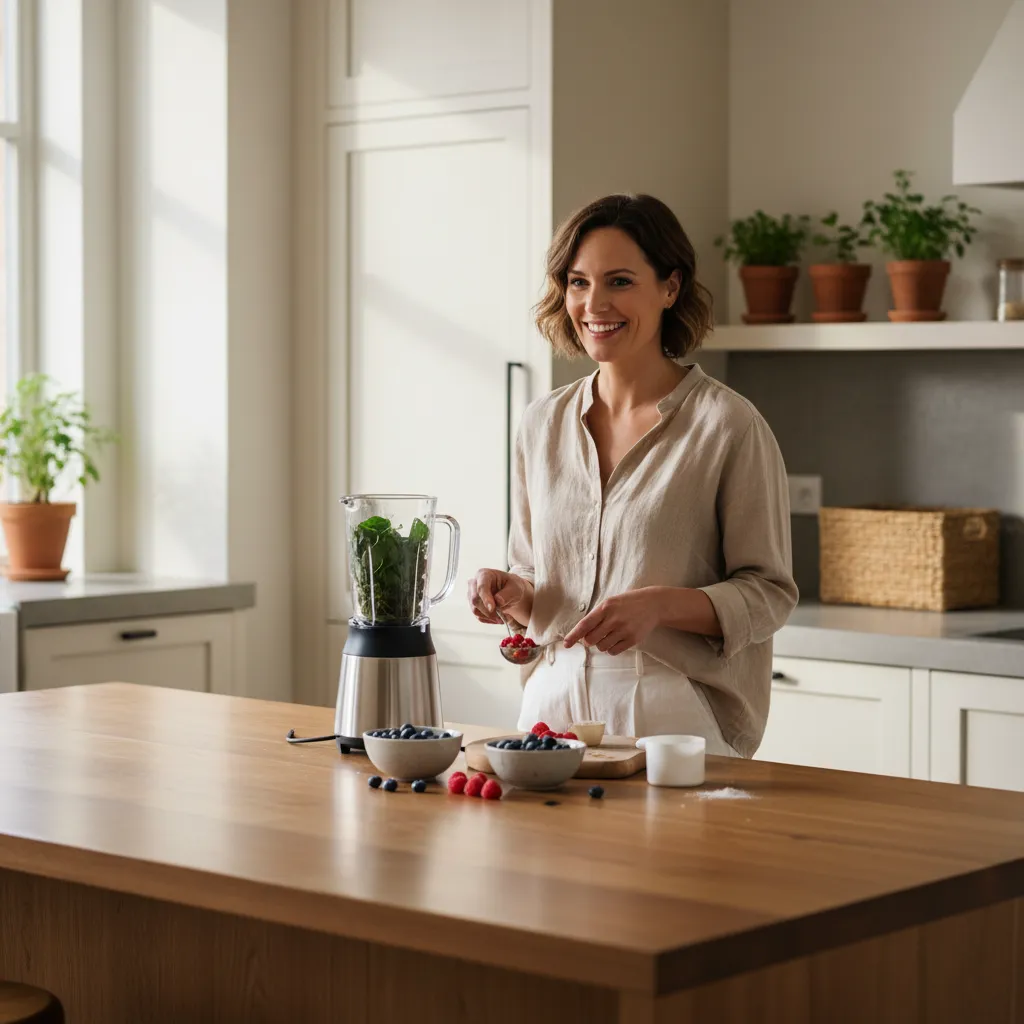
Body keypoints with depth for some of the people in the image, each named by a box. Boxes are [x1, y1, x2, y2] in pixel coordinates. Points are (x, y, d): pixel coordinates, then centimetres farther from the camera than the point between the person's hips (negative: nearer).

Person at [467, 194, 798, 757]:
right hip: (554, 703, 4)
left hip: (673, 715, -4)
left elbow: (768, 594, -5)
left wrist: (661, 604, -20)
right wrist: (513, 594, -3)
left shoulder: (728, 425, -7)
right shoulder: (542, 425, 9)